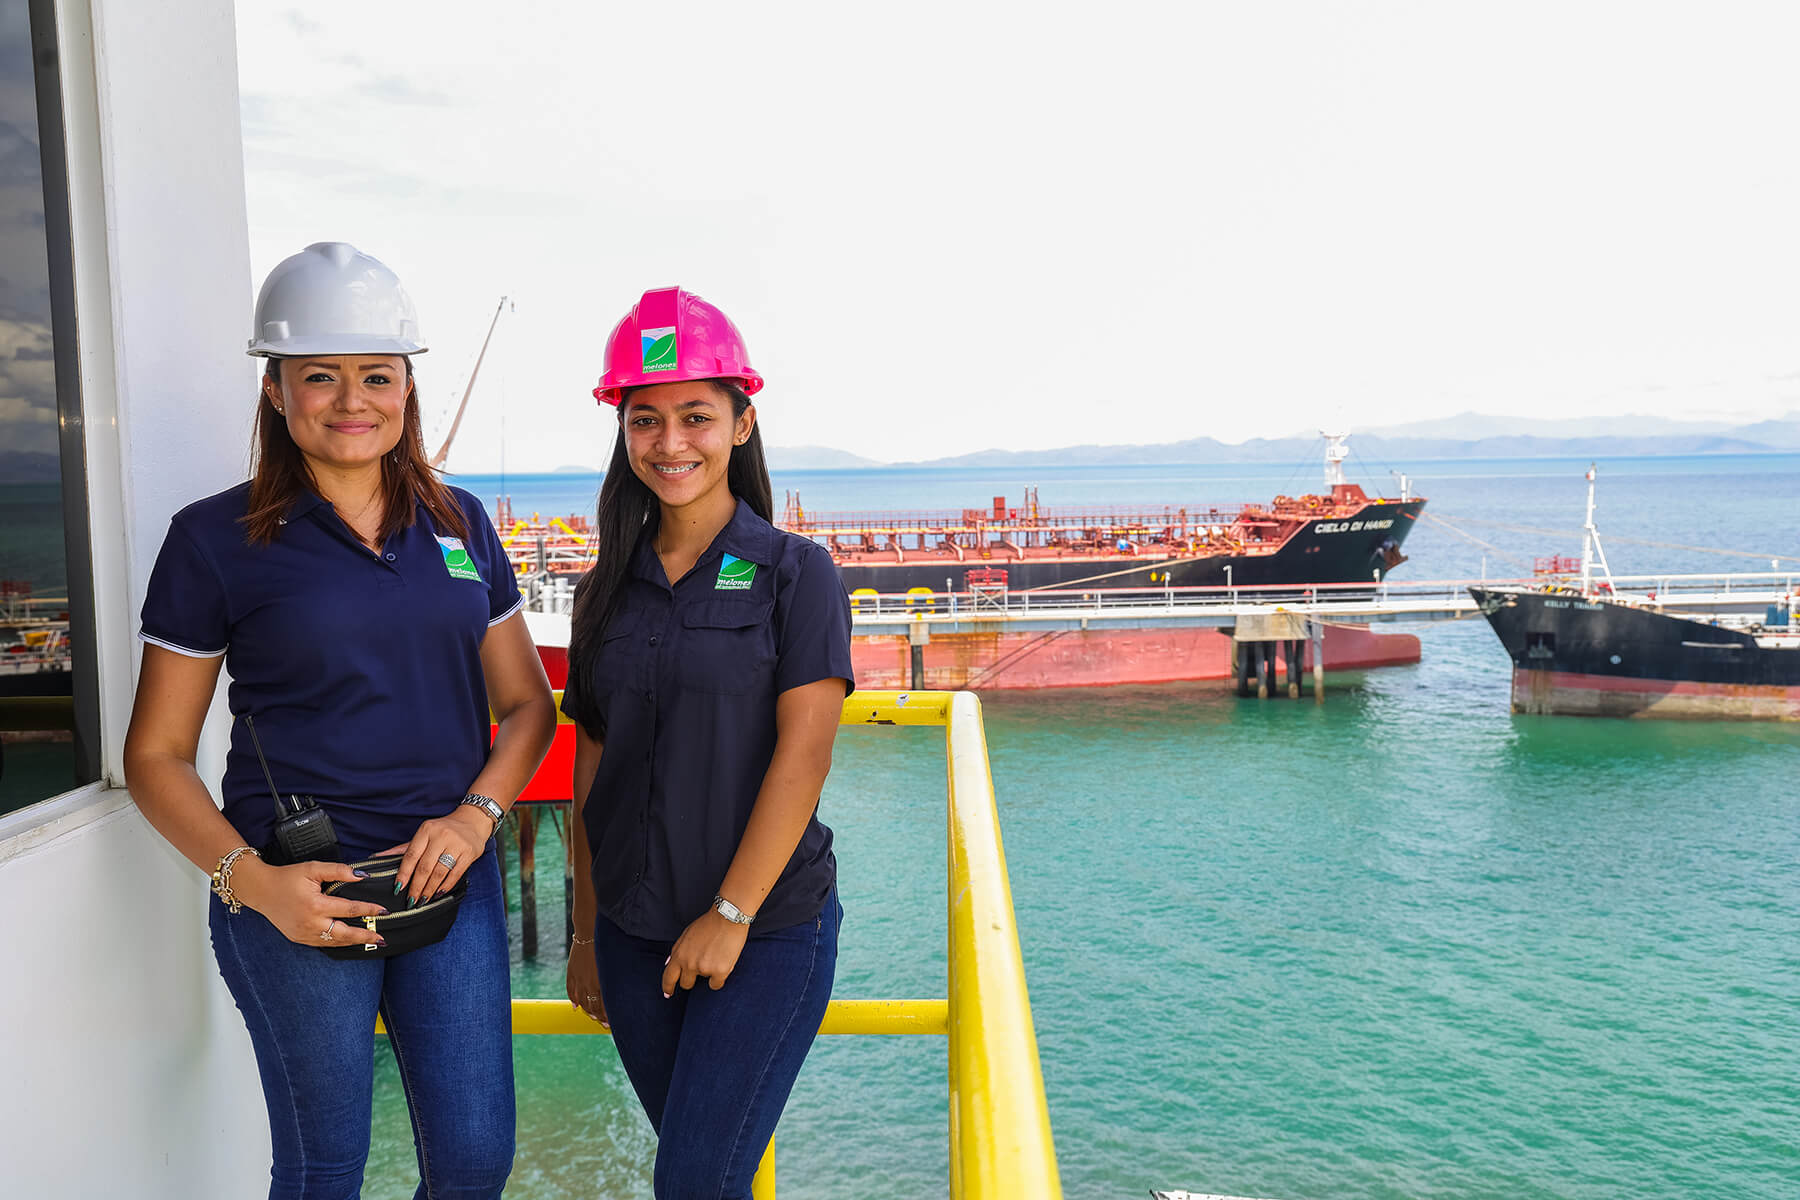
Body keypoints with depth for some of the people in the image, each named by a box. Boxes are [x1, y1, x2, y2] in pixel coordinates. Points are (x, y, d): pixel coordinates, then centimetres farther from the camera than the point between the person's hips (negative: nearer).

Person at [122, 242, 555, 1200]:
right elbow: (156, 753, -1)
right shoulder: (217, 539, -3)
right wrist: (249, 877, -14)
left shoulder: (459, 525, 7)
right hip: (298, 894, -3)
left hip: (449, 874, 3)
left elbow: (527, 703, 11)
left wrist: (475, 815, -6)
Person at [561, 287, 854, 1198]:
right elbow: (592, 768, 8)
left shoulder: (795, 575, -7)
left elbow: (802, 754, -13)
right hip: (634, 936, 4)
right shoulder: (609, 591, 6)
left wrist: (731, 916, -15)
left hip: (769, 928, -4)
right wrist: (586, 932, 10)